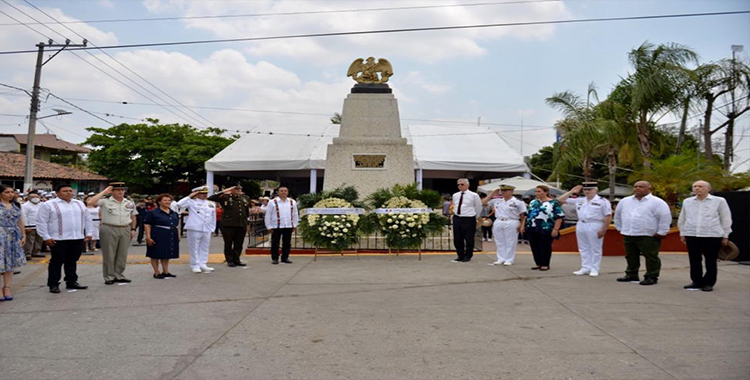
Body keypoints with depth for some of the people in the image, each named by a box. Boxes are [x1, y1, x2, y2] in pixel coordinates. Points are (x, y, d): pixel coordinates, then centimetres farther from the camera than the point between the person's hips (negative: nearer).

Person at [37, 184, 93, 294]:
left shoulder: (80, 204, 14)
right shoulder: (48, 205, -2)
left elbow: (87, 219, 18)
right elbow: (42, 222, -4)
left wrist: (88, 233, 12)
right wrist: (46, 237, -9)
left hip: (77, 238, 5)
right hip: (58, 239, -5)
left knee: (72, 261, 11)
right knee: (56, 262, 1)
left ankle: (72, 282, 20)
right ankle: (53, 285, 10)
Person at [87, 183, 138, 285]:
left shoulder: (130, 203, 10)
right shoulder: (105, 202, -3)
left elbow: (133, 217, 17)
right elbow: (90, 202, -19)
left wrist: (133, 229, 10)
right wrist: (104, 192, -12)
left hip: (125, 230, 4)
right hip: (109, 230, -4)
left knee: (122, 255, 9)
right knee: (109, 254, 3)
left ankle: (119, 275, 21)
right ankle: (109, 277, 12)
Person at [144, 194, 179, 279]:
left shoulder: (174, 213, 13)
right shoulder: (153, 213, -6)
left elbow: (177, 225, 19)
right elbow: (147, 225, -10)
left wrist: (178, 236, 15)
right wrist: (148, 237, -17)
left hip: (171, 237, 6)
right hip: (158, 237, -6)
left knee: (167, 255, 12)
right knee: (156, 255, 2)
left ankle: (166, 272, 21)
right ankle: (157, 273, 9)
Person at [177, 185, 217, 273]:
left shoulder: (211, 204, 14)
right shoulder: (192, 202, 0)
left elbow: (213, 217, 17)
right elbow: (179, 204, -16)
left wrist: (212, 228, 12)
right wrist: (189, 197, -11)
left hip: (207, 230, 5)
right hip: (194, 229, -5)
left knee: (204, 248, 10)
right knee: (194, 248, 1)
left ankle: (203, 264, 20)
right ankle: (195, 265, 10)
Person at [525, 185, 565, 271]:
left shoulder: (554, 203, -6)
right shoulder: (533, 202, 13)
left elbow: (559, 217, -9)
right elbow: (528, 215, 21)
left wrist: (555, 229, -15)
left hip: (546, 230, -6)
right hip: (532, 229, 6)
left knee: (545, 247, 2)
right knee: (535, 247, 9)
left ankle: (545, 264, 14)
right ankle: (538, 264, 21)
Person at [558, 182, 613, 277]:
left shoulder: (602, 201, -5)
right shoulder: (579, 200, 10)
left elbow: (608, 217, -9)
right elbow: (561, 200, 11)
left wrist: (603, 230, -14)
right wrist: (571, 192, 6)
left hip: (594, 226, -6)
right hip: (581, 225, 6)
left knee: (595, 249, 2)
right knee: (584, 248, 10)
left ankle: (594, 269, 10)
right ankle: (585, 268, 18)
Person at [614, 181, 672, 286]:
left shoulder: (657, 202, -6)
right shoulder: (625, 201, 11)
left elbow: (665, 217, -10)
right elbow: (618, 215, 22)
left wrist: (661, 232, -12)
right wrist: (620, 228, 19)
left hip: (648, 236, -5)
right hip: (628, 235, 6)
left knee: (651, 257, -1)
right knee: (631, 257, 12)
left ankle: (651, 277, 8)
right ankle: (631, 275, 23)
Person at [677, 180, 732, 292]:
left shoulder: (719, 201, 3)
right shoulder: (687, 202, 12)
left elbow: (726, 219, 5)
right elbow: (682, 219, 18)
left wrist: (725, 236, 2)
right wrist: (682, 233, 15)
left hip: (712, 236, -3)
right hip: (691, 235, 3)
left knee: (710, 262, 3)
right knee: (694, 261, 7)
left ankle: (709, 283, 12)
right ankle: (697, 281, 18)